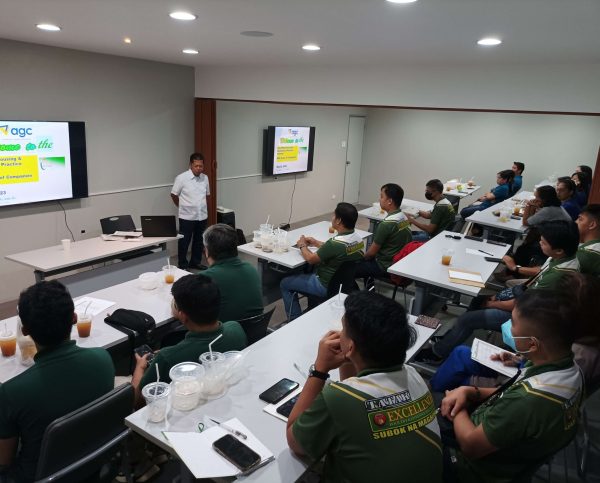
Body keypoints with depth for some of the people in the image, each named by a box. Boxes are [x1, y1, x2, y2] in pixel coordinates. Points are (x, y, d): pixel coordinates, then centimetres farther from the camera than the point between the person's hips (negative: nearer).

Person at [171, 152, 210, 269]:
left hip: (202, 216, 5)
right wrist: (183, 207, 7)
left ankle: (196, 262, 30)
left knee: (199, 241, 15)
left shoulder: (205, 178, 4)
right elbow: (174, 195, -1)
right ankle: (182, 266, 18)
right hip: (187, 217, -5)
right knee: (184, 242, 5)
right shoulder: (182, 178, -11)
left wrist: (202, 206, 11)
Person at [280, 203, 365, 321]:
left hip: (327, 286, -9)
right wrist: (316, 243, 16)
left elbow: (311, 259, -16)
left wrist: (302, 246, 2)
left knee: (285, 284, 6)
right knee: (308, 270, 32)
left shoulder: (336, 243, -32)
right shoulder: (358, 238, -6)